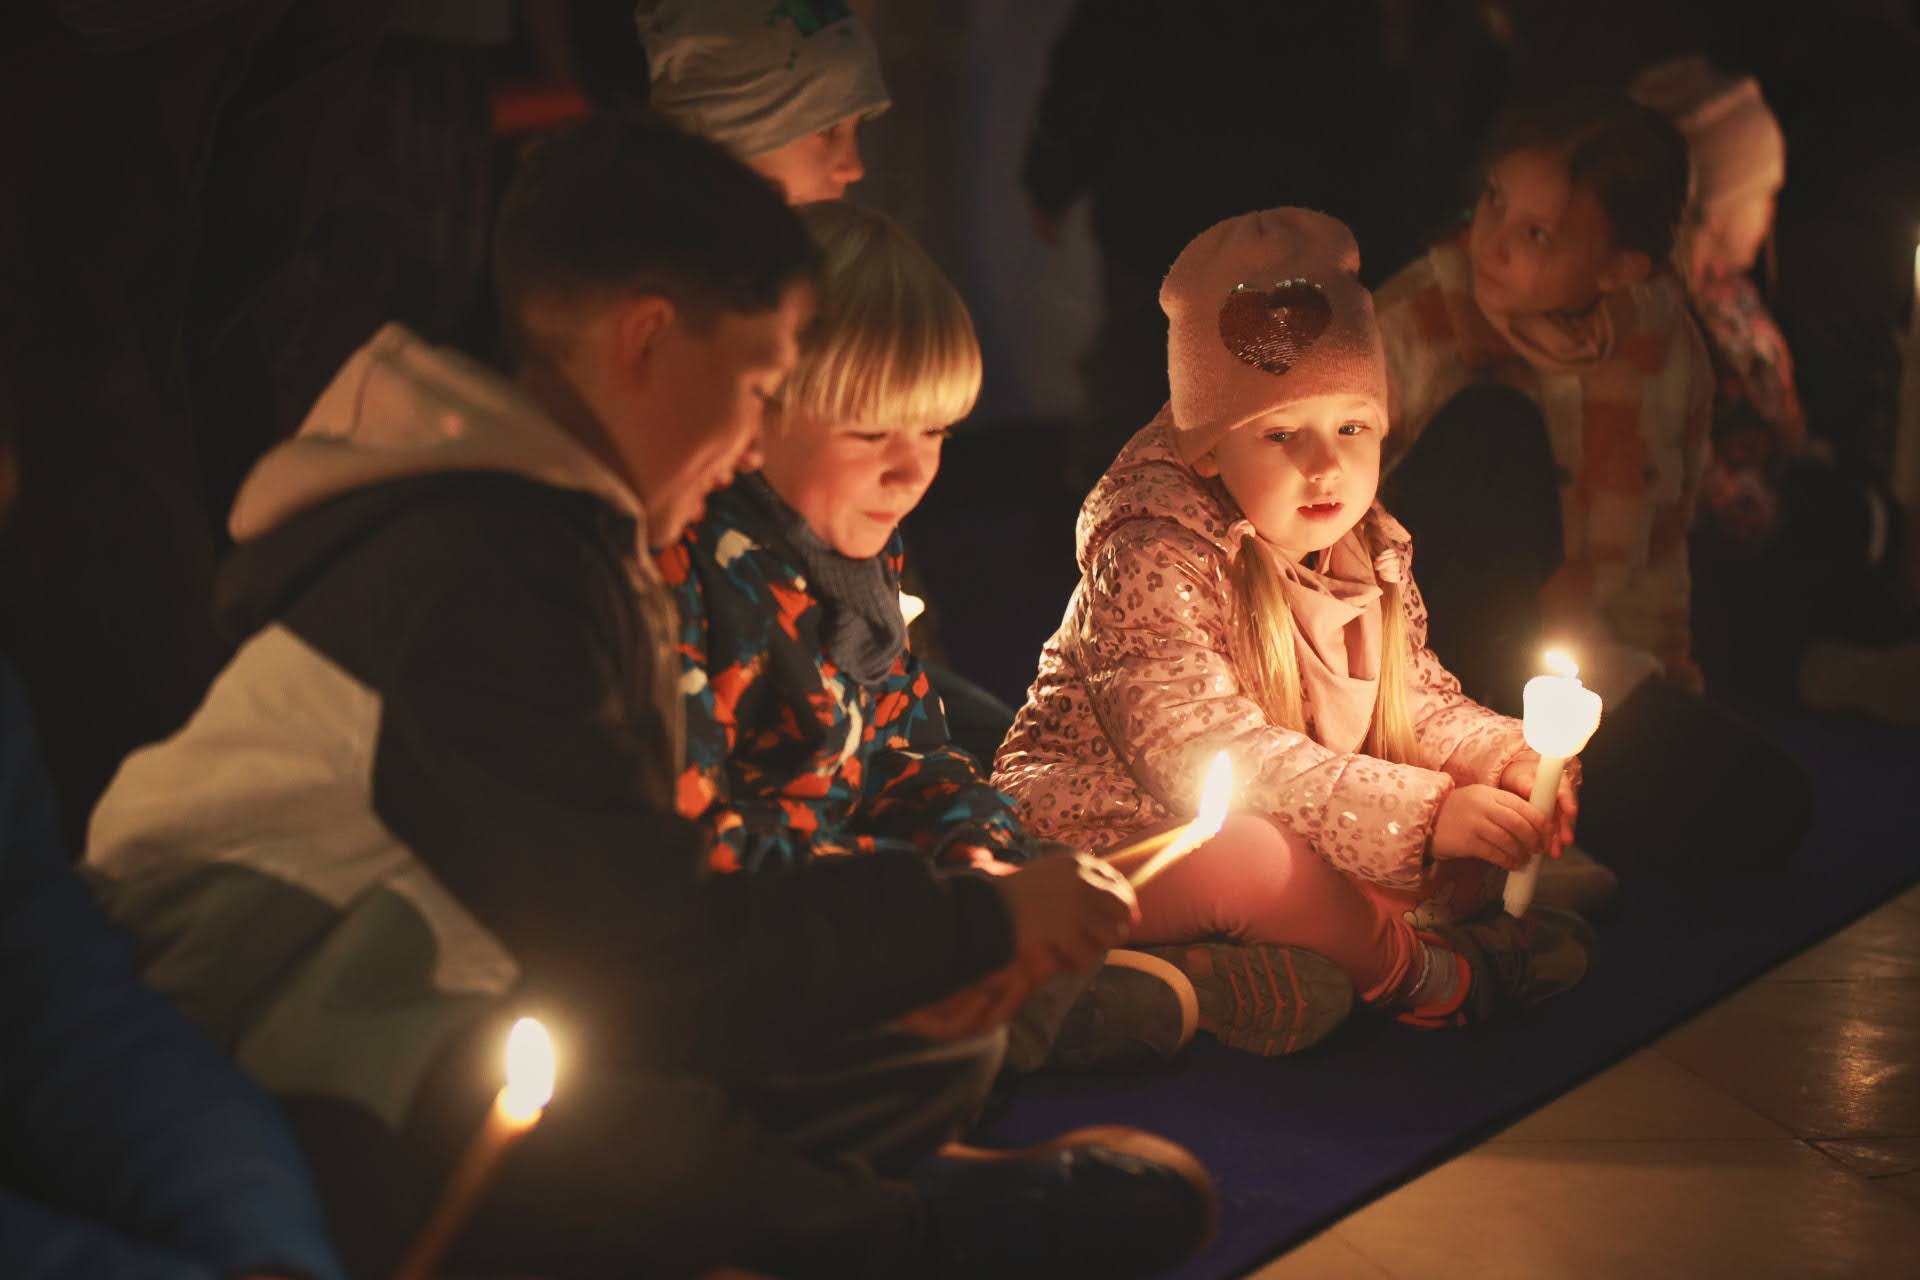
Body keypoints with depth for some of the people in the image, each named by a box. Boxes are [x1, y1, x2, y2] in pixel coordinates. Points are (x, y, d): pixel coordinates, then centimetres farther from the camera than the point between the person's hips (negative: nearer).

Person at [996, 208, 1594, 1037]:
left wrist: (1501, 758, -13)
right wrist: (1424, 813, -34)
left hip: (1291, 828, 8)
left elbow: (1413, 695, 12)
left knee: (1470, 857, -2)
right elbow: (1203, 750, -32)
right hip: (1107, 826, -8)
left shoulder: (1366, 549, 3)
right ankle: (1420, 975, -11)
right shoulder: (1152, 558, -24)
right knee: (1247, 857, -37)